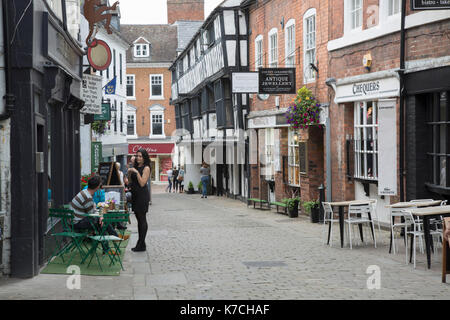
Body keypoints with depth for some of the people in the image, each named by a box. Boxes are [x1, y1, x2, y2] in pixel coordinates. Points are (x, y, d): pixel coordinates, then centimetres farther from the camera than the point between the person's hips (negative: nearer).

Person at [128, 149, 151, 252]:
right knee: (139, 219, 10)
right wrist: (129, 170, 10)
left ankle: (141, 245, -3)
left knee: (142, 219, -5)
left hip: (142, 196, -8)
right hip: (135, 195, 8)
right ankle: (140, 244, 15)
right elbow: (131, 181, 19)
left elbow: (142, 183, -16)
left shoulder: (146, 168, -9)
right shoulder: (136, 167, 14)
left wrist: (136, 172, -19)